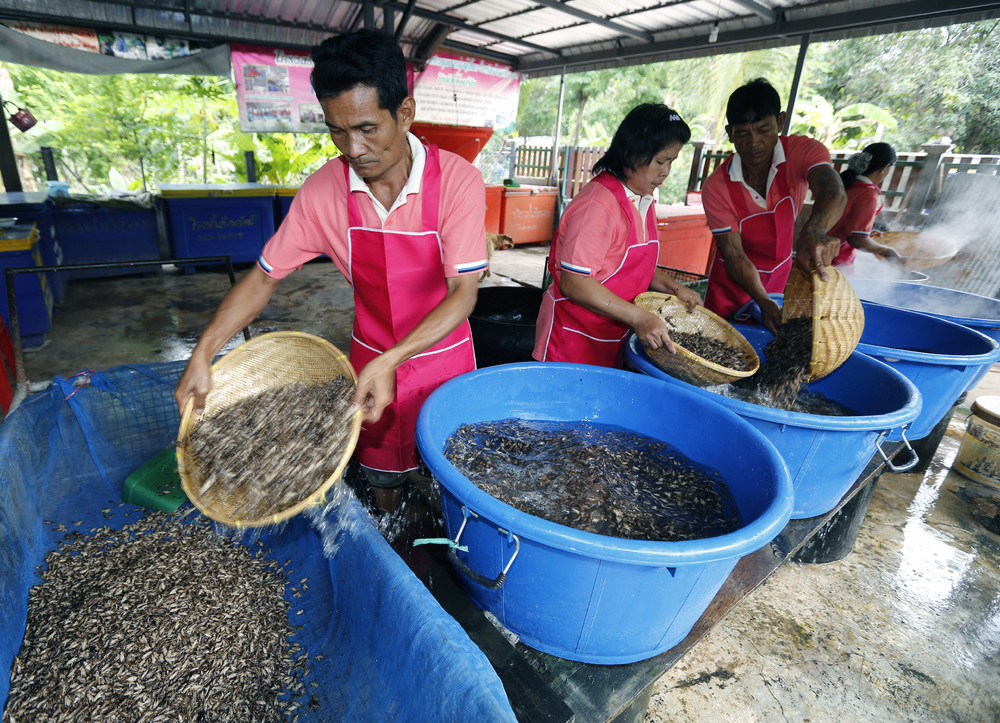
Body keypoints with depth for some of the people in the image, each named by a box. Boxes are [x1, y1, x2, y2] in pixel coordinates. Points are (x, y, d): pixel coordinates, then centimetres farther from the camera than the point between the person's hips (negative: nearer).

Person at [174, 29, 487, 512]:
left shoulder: (456, 180, -20)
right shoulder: (323, 190, -12)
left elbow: (464, 292, -24)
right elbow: (264, 275, -3)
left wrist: (390, 361, -34)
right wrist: (203, 355, -11)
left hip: (443, 355, -2)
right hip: (372, 360, 2)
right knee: (382, 473, 18)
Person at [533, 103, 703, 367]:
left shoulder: (646, 199, 8)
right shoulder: (597, 204, -21)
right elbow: (574, 284, -26)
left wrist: (673, 288, 6)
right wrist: (638, 317, -27)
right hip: (574, 336, -8)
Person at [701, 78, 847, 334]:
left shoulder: (803, 151, -18)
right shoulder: (716, 186, -21)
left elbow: (833, 191, -40)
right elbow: (734, 255, -23)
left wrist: (813, 232, -64)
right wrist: (763, 302, -36)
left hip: (783, 279, 2)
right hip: (733, 285, -1)